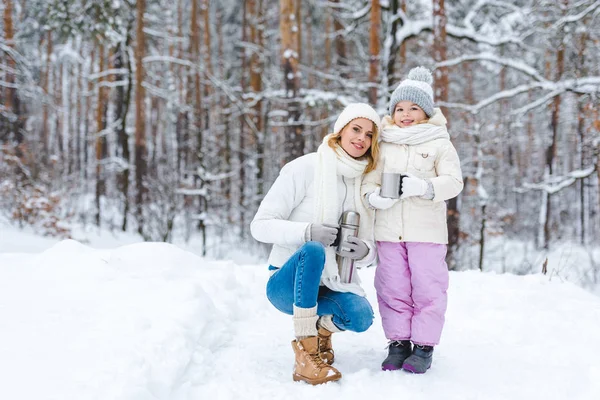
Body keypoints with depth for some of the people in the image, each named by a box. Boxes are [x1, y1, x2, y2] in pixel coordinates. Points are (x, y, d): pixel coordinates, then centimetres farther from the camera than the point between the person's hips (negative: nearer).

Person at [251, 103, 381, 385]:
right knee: (312, 250, -36)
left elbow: (371, 249, 6)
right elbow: (261, 225, -13)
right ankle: (305, 353, -28)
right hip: (289, 282, -4)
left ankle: (323, 327, 9)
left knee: (360, 316, -27)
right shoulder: (304, 169, -10)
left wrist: (364, 251, -19)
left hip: (332, 285, 4)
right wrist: (307, 231, -30)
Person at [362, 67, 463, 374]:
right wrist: (374, 196, -13)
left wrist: (423, 187, -21)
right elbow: (369, 179, 10)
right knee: (393, 289, 7)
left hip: (426, 230, -3)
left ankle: (424, 345, 11)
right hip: (388, 230, 3)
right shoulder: (383, 144, 11)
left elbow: (453, 181, -5)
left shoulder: (439, 144, 3)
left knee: (427, 288, 1)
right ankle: (398, 342, 18)